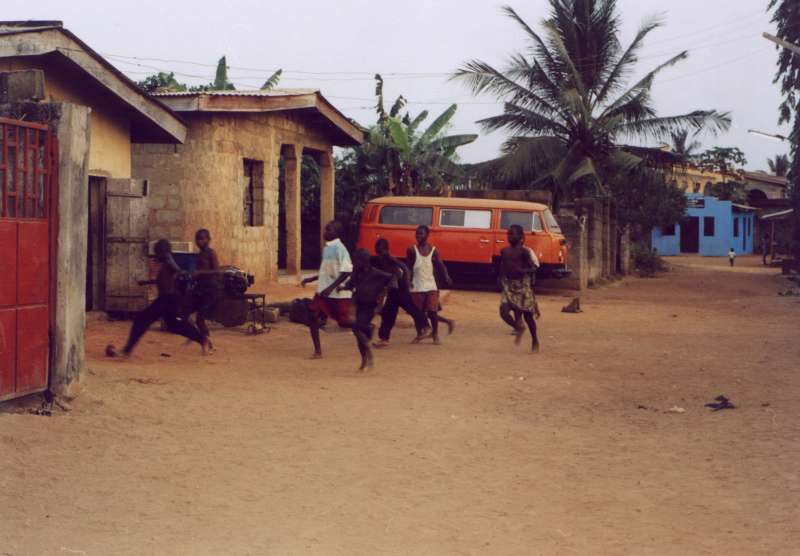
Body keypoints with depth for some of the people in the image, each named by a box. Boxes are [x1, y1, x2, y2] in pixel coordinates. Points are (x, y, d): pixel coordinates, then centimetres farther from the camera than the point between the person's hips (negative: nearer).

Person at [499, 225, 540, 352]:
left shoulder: (524, 251, -9)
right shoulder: (504, 251, 7)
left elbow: (533, 268, -11)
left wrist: (522, 270, -27)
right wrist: (501, 282, 11)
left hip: (522, 285, -4)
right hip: (508, 285, 5)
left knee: (527, 314, 3)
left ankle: (535, 341, 19)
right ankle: (519, 329, 13)